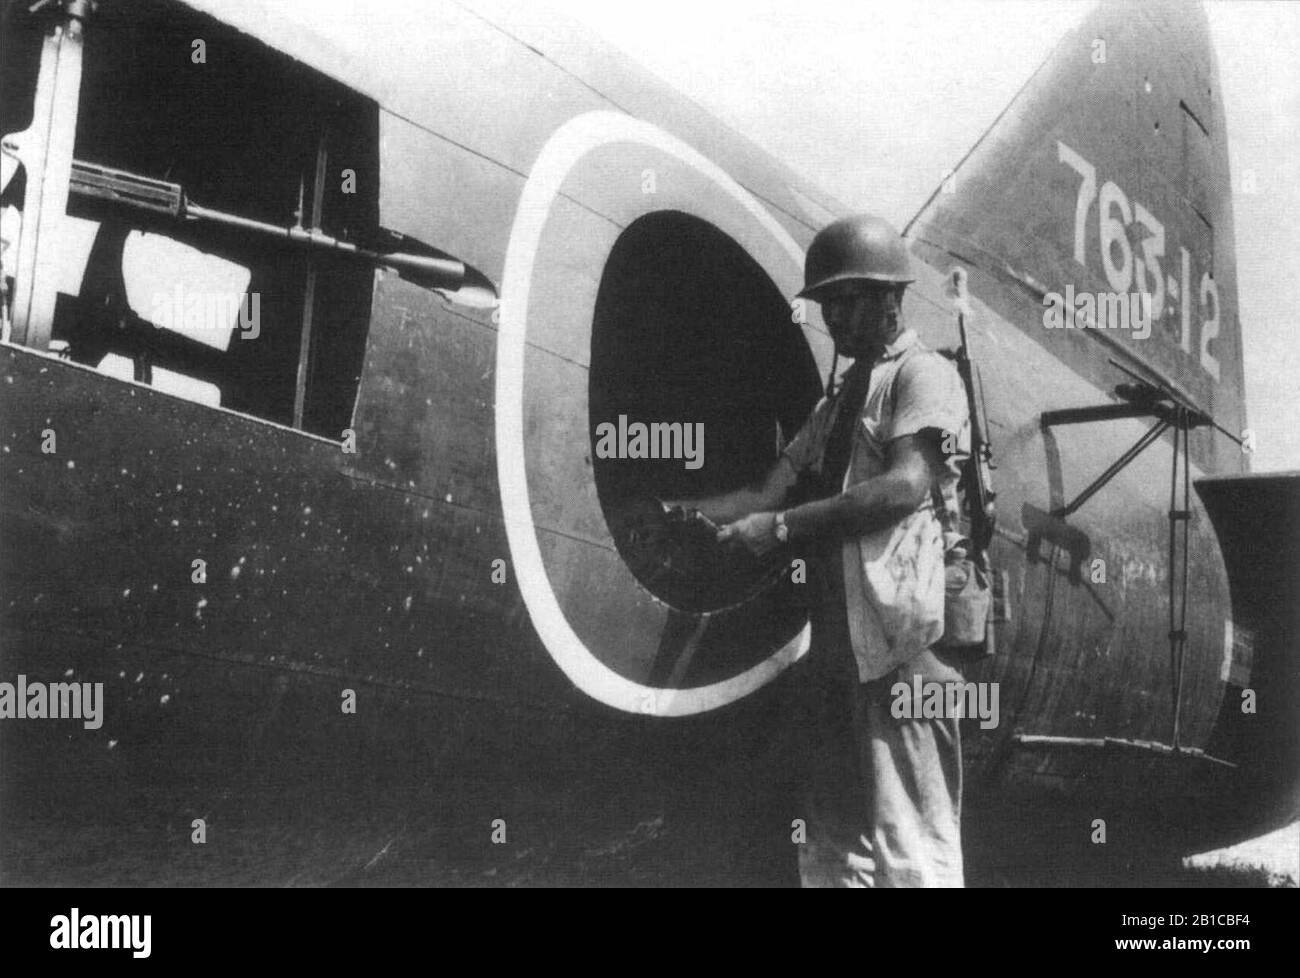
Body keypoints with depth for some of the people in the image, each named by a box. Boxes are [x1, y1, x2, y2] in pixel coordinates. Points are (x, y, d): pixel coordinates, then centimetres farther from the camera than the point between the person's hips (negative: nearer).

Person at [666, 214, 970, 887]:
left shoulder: (923, 376, -1)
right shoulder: (839, 401, 24)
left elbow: (907, 486, -18)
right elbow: (769, 492, 15)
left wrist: (783, 527, -16)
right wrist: (680, 513, -1)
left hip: (902, 640, -9)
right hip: (835, 644, 9)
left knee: (909, 845, -8)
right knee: (832, 847, 13)